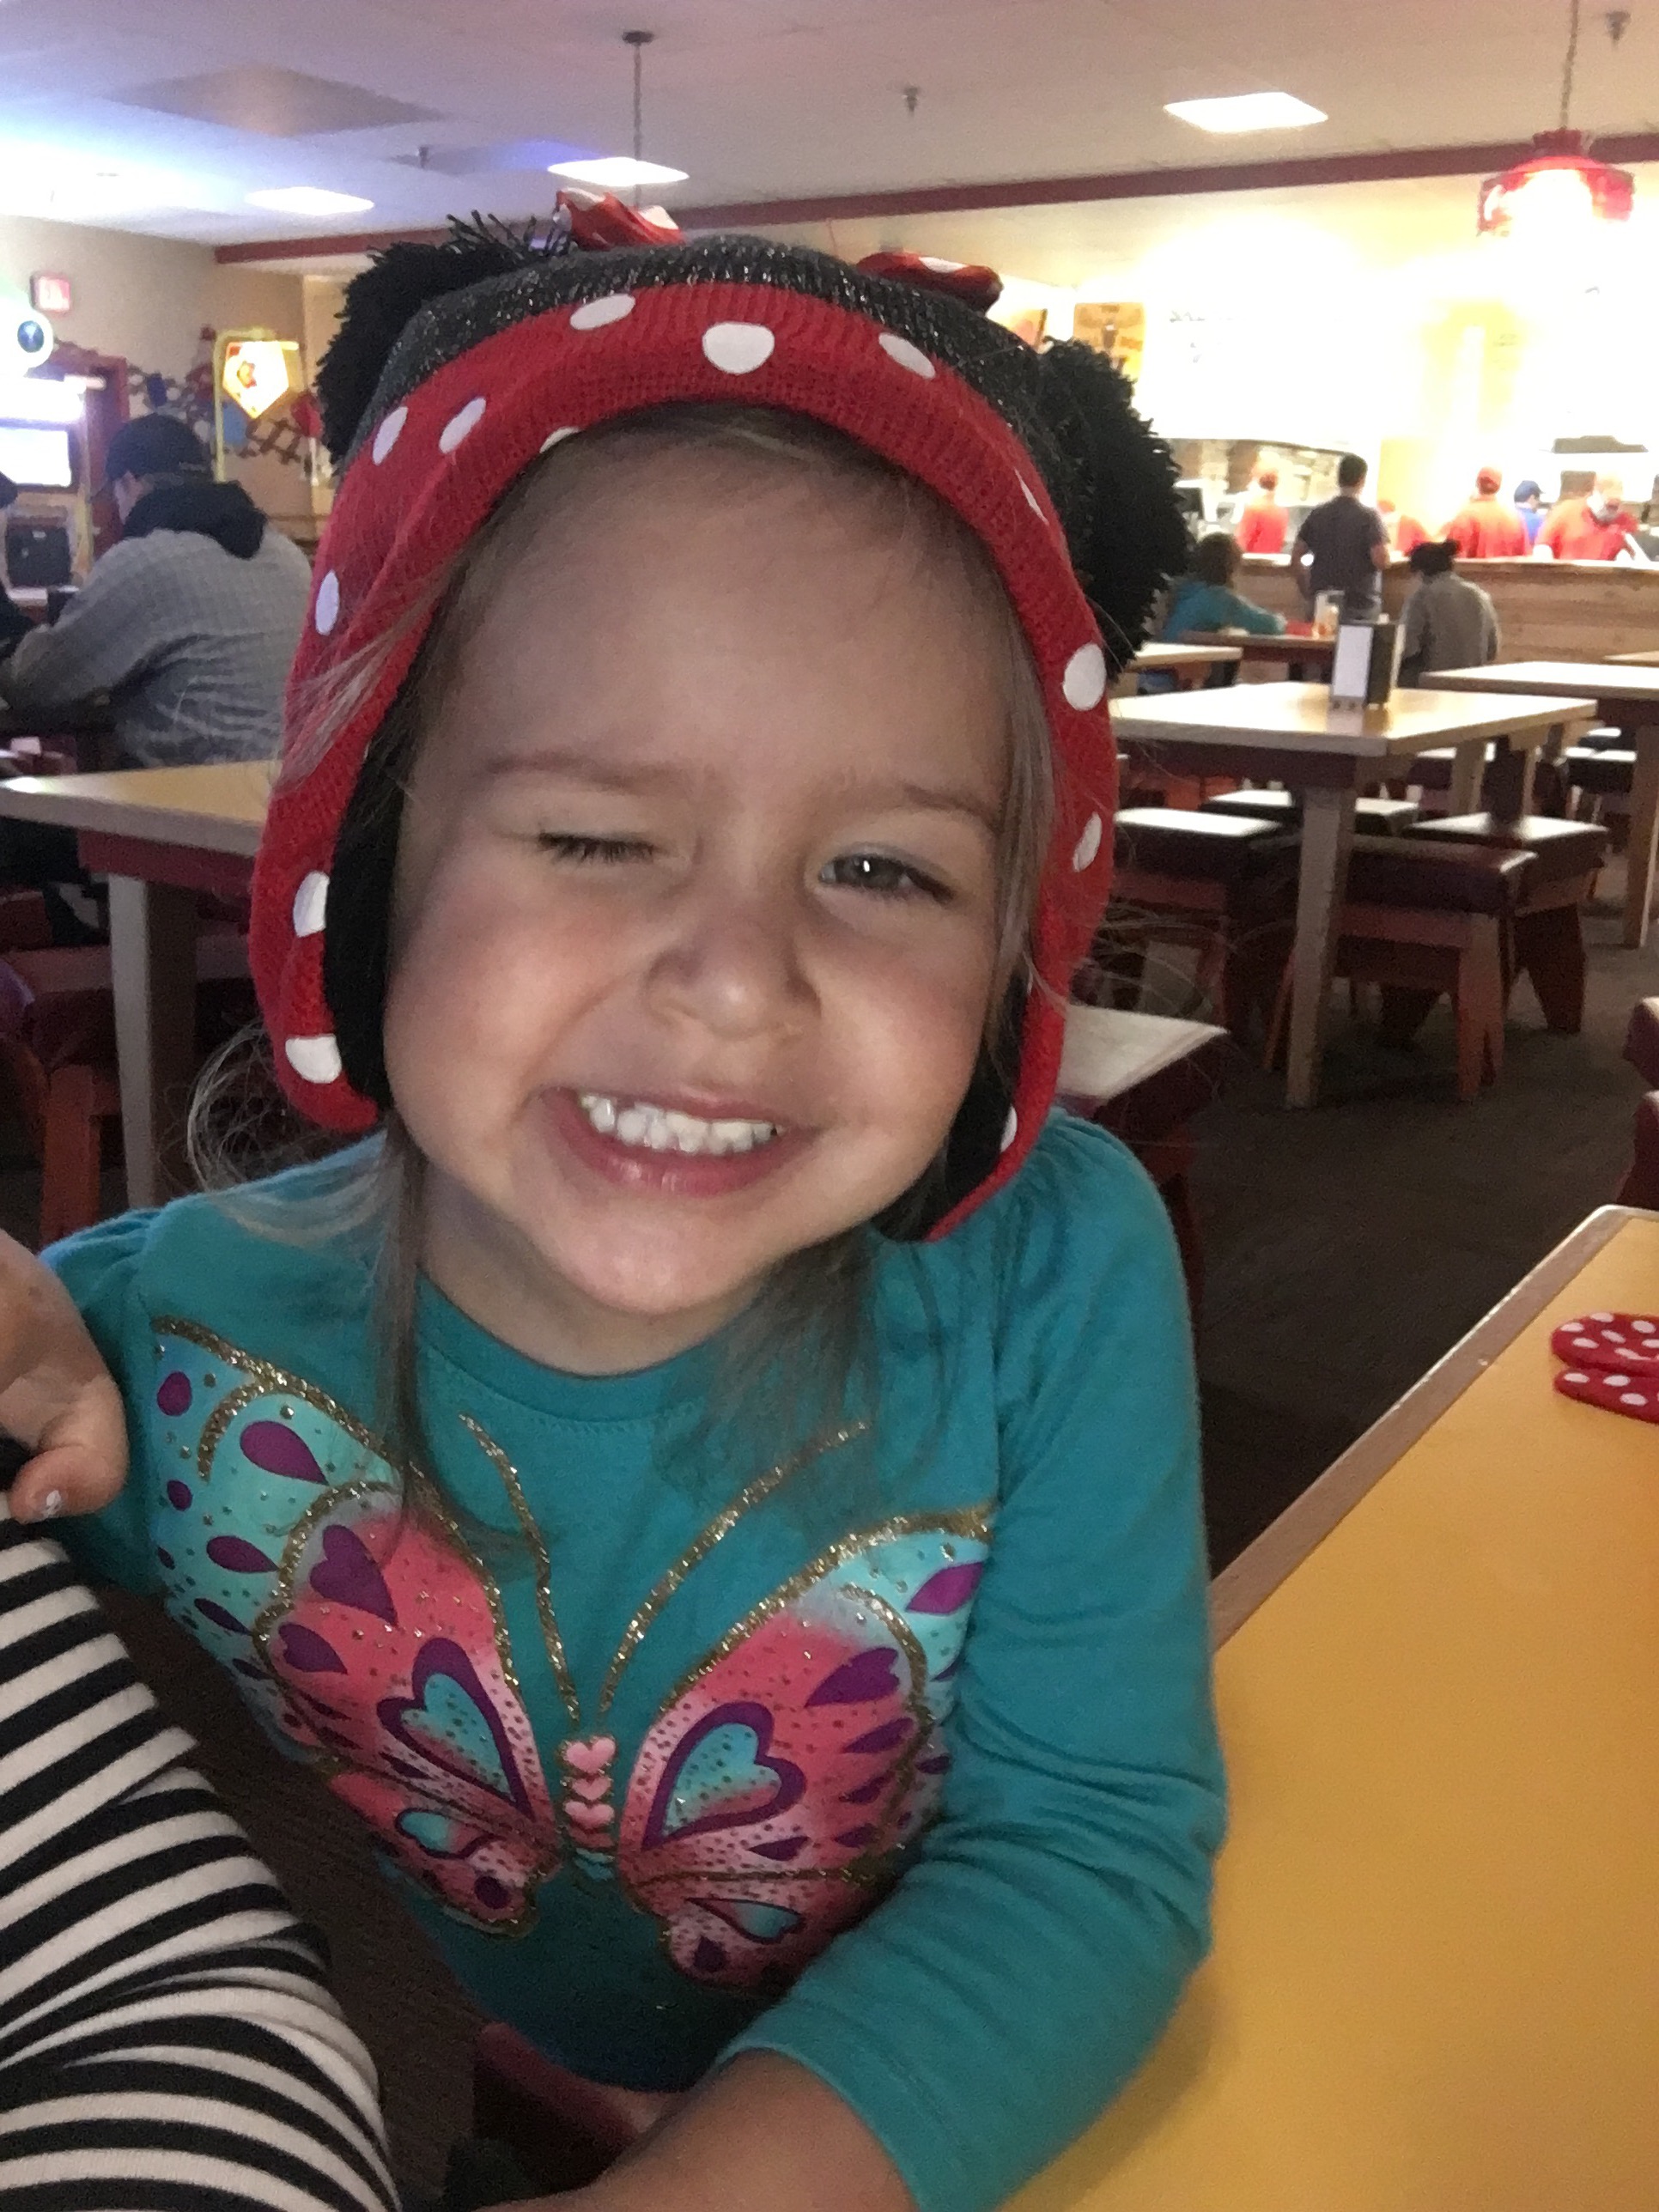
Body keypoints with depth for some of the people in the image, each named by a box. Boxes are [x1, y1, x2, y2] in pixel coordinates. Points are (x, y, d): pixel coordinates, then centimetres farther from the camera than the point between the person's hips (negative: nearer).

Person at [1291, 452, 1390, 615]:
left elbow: (1295, 557, 6)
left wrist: (1308, 593, 12)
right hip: (1361, 604, -4)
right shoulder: (1369, 516, -7)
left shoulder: (1318, 513, 5)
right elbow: (1381, 561, -15)